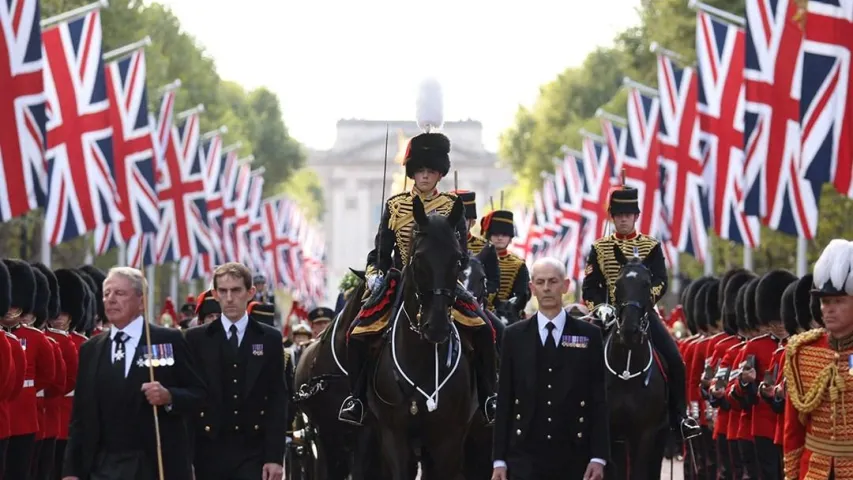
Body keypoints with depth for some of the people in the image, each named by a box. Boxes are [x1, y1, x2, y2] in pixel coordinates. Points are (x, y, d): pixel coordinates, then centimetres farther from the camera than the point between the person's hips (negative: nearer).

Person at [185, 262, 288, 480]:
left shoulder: (269, 339, 5)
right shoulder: (196, 339, 5)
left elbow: (278, 400, 3)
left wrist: (275, 456, -5)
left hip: (253, 452, -1)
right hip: (209, 451, 1)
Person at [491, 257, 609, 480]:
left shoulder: (589, 335, 5)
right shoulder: (514, 336, 7)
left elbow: (599, 400, 2)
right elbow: (504, 401, 6)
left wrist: (599, 457, -6)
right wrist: (499, 459, 1)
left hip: (574, 458, 0)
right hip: (525, 456, 0)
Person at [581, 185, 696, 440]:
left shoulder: (651, 247, 7)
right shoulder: (600, 248, 8)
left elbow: (660, 282, -4)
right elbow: (589, 286, 2)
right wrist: (600, 307, -18)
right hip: (611, 315, 1)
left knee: (674, 360, -15)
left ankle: (679, 417, -3)